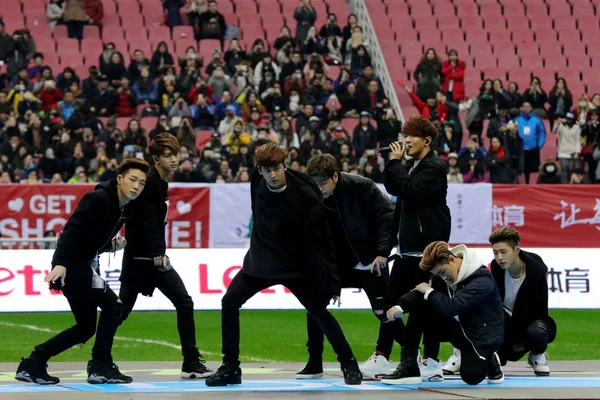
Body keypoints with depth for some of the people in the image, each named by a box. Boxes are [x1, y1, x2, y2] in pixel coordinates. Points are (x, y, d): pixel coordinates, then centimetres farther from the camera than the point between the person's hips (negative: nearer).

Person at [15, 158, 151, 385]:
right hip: (69, 265, -10)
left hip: (83, 266, 10)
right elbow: (72, 229, -26)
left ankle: (32, 365, 13)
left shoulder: (124, 208, 10)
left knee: (85, 328, 11)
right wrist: (60, 263, -35)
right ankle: (100, 367, -4)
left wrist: (112, 245, 0)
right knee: (112, 306, -12)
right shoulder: (98, 198, -17)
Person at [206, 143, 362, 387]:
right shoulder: (258, 181, -10)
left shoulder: (305, 195, -23)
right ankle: (230, 368, 2)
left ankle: (349, 365, 12)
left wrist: (332, 283, -21)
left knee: (319, 312, -6)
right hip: (261, 258, 4)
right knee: (230, 303, -8)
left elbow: (323, 241, -20)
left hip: (295, 265, -4)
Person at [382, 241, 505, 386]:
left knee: (471, 377, -27)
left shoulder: (482, 281, -28)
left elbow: (451, 307, -35)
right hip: (460, 326, 7)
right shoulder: (445, 271, -4)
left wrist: (429, 292, -19)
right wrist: (399, 307, -23)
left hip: (483, 335, -7)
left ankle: (490, 361, 11)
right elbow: (422, 290, -4)